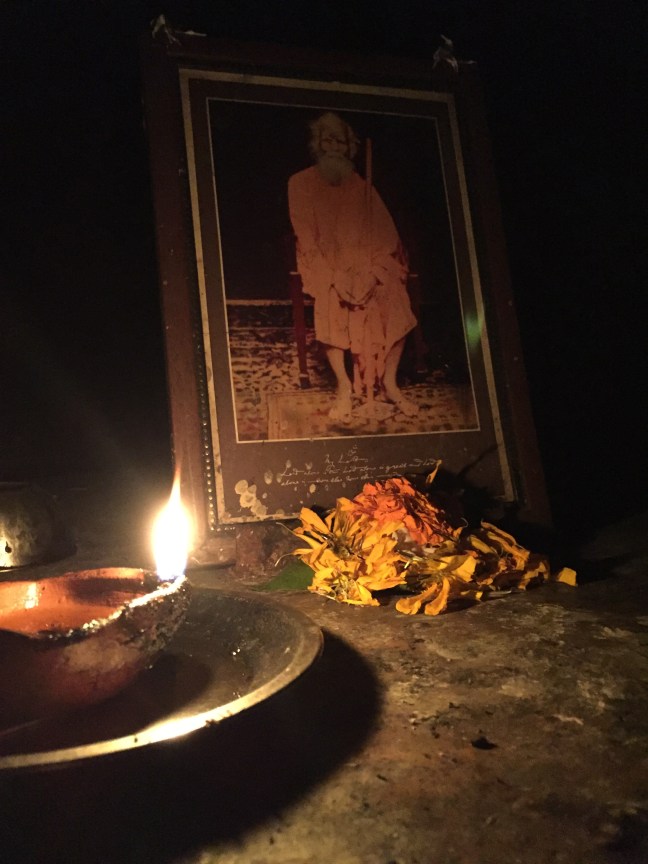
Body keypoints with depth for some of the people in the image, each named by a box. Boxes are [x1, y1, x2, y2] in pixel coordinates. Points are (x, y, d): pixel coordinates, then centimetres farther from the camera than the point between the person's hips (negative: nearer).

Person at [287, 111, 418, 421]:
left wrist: (371, 273, -15)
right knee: (329, 299, -34)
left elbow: (385, 235, 4)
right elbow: (307, 237, -4)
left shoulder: (362, 186, 14)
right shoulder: (301, 183, 6)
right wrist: (335, 277, -18)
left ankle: (389, 382, -15)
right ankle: (344, 386, -23)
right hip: (325, 265, -2)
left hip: (366, 265, 3)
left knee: (395, 296, -25)